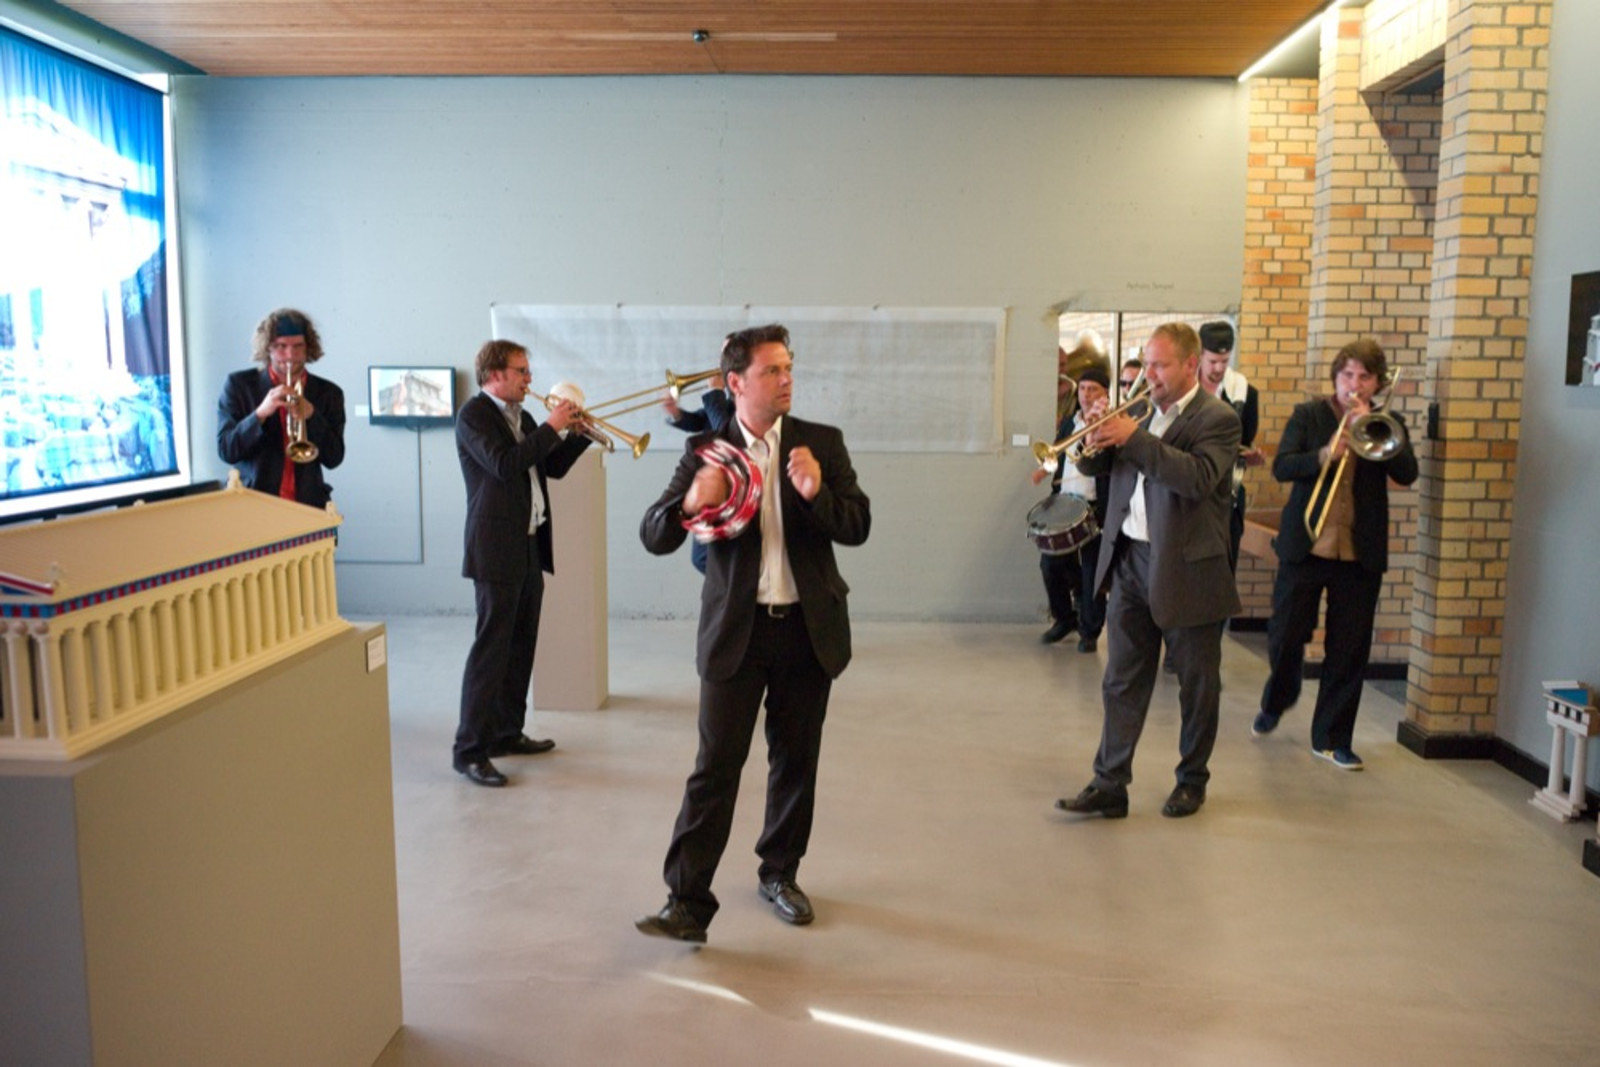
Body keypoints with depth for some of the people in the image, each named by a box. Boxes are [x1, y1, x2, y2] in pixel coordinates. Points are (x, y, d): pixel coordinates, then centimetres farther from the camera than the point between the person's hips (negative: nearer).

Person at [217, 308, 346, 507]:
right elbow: (226, 450, -4)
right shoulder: (239, 385, 4)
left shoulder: (329, 393, 7)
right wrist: (260, 414, -19)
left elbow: (334, 458, -1)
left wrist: (311, 416, -16)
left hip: (308, 504, 1)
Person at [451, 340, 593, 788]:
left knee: (521, 645, 13)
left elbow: (552, 467, 18)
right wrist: (551, 426, -18)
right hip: (497, 548, -9)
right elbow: (505, 464, -23)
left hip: (531, 545, 9)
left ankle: (507, 733, 24)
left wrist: (577, 433, 4)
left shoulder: (522, 417, 17)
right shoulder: (473, 414, -9)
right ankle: (469, 750, -3)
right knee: (491, 647, -8)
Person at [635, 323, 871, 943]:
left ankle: (779, 874, 33)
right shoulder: (707, 452, -1)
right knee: (715, 767, -3)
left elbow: (858, 526, -3)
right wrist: (691, 502, -25)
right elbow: (653, 537, -4)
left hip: (808, 629, 2)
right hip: (735, 631, -2)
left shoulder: (822, 444, 2)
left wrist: (816, 494, -22)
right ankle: (687, 904, 4)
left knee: (796, 763, 13)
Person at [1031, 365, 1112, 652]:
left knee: (1092, 573, 0)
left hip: (1096, 507, -5)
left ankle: (1090, 631, 14)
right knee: (1050, 563, 6)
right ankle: (1064, 618, 26)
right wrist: (1048, 470, 6)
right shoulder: (1068, 423, 15)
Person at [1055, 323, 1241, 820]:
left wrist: (1133, 437, -26)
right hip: (1130, 562, 5)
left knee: (1197, 685, 10)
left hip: (1187, 570, -5)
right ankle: (1109, 785, 11)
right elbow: (1090, 466, 10)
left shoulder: (1218, 418, -8)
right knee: (1121, 683, 6)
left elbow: (1198, 478, -26)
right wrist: (1097, 441, -13)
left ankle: (1192, 781, 26)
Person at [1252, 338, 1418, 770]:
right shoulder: (1308, 414, 3)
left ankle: (1332, 738, 16)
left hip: (1361, 554, 1)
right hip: (1304, 546, -1)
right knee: (1285, 636, 5)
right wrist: (1324, 455, -26)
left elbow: (1407, 474, -9)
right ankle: (1275, 703, 34)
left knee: (1349, 650, 5)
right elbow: (1281, 467, -10)